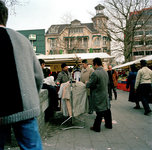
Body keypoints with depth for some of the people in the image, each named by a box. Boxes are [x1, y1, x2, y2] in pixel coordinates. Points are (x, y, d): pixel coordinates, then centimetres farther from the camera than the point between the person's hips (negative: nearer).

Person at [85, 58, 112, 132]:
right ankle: (108, 124, 31)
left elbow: (90, 85, -19)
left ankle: (96, 127, 13)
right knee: (106, 109, 17)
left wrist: (86, 83, 3)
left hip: (98, 96, -8)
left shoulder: (95, 73, -21)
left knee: (99, 112, 0)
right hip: (105, 94, 8)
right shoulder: (105, 71, 6)